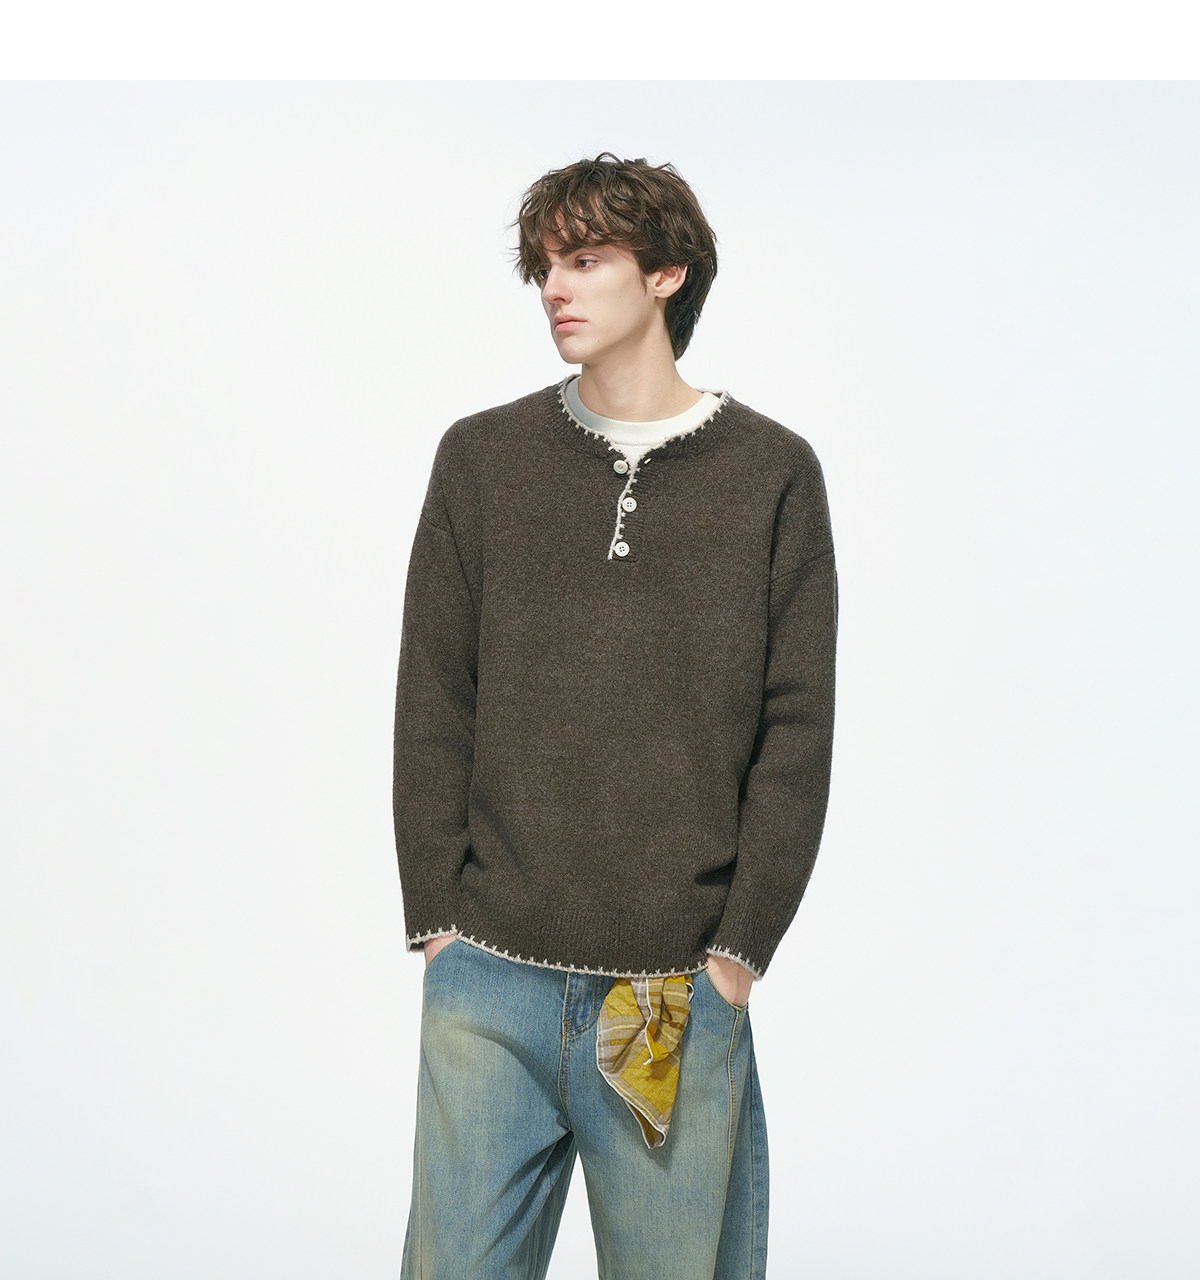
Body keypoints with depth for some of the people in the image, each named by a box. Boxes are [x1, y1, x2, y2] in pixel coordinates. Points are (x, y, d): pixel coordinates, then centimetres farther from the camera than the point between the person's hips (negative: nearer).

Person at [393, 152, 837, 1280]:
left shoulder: (772, 473, 3)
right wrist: (439, 922, -1)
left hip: (682, 989, -1)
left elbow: (797, 733, 1)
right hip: (487, 982, 1)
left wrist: (736, 949, -5)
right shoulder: (482, 457, 7)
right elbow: (431, 710, 6)